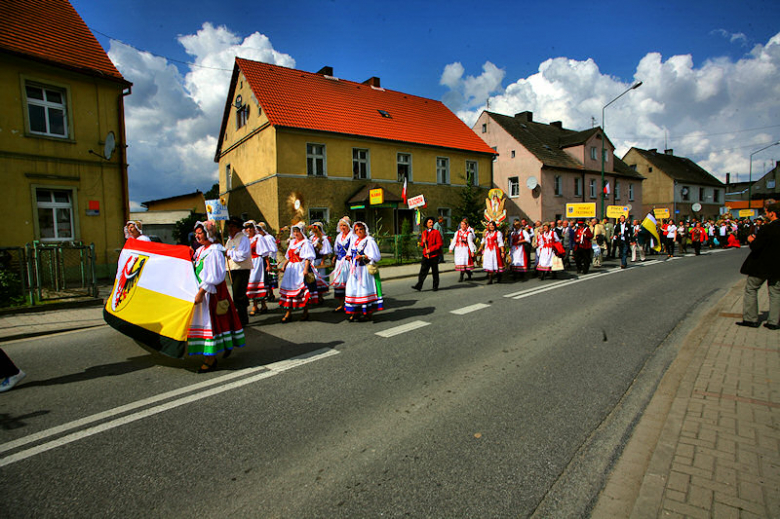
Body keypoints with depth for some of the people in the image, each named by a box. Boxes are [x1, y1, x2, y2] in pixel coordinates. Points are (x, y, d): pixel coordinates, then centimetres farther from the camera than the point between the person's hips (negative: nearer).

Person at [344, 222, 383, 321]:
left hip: (365, 269, -6)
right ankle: (355, 312, 9)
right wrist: (349, 257, 5)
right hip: (355, 269, 6)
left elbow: (376, 256, -9)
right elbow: (351, 253, 27)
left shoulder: (369, 241, -3)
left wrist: (363, 257, -17)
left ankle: (368, 313, 4)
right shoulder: (354, 241, 17)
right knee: (353, 289, 1)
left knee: (365, 289, -6)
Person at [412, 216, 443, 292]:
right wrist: (423, 242, -7)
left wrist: (431, 249, -17)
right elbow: (421, 245, 17)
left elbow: (440, 244, -10)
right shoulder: (424, 233, 11)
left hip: (434, 255, -3)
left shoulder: (436, 232, -4)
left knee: (434, 272, 5)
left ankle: (435, 286, 18)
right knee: (423, 271, -2)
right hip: (425, 255, 4)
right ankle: (419, 286, -4)